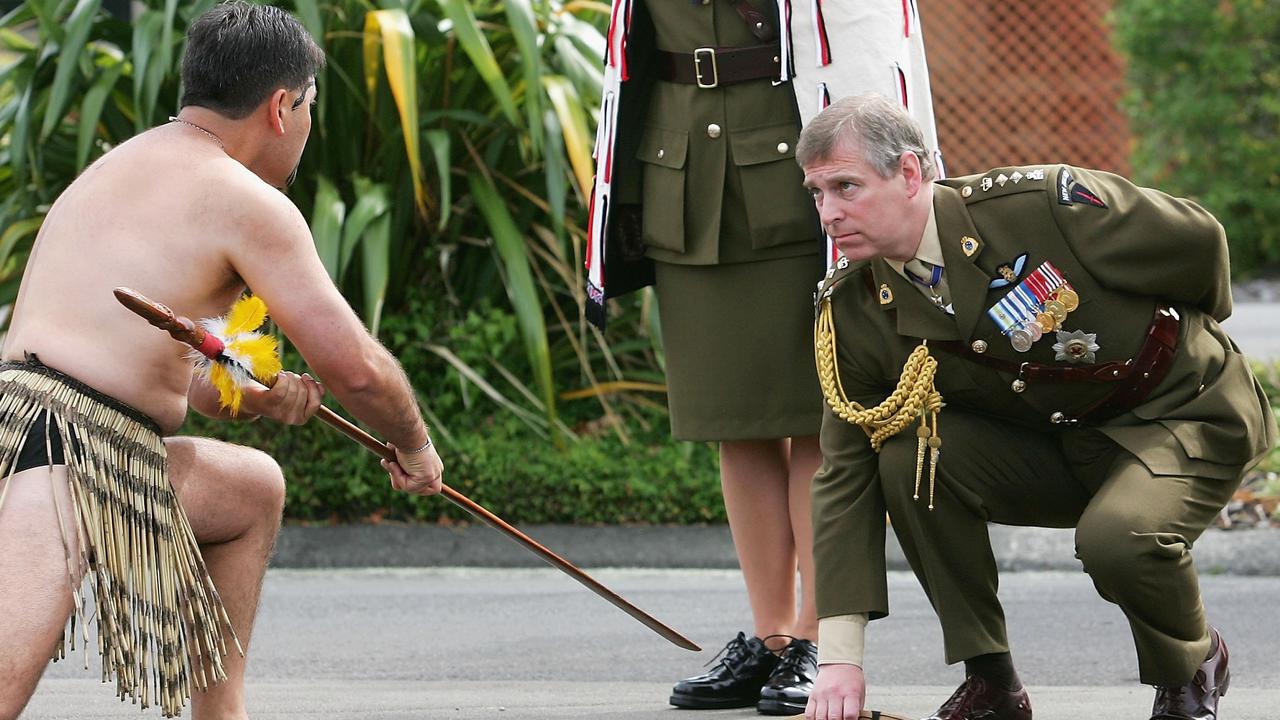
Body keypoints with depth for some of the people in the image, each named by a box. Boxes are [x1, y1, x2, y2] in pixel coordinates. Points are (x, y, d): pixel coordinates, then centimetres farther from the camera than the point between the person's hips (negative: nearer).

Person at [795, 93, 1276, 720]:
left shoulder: (1040, 205, -26)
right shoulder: (852, 314, -12)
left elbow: (1196, 239, -11)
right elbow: (846, 475, -10)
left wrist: (1193, 340, 11)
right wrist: (839, 657, -18)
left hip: (1187, 415, -5)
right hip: (1052, 447, 5)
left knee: (1117, 538, -35)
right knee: (909, 456, -22)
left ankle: (1193, 664, 0)